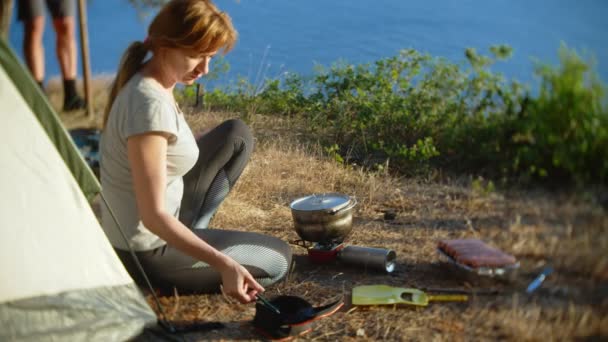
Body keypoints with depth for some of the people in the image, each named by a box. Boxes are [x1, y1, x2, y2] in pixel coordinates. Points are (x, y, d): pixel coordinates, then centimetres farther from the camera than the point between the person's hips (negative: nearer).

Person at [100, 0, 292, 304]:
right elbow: (153, 216, -30)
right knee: (278, 260, 4)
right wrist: (223, 264, -33)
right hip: (146, 254, -8)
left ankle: (189, 233, 11)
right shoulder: (150, 105, -30)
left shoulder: (149, 82, 0)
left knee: (237, 136, 13)